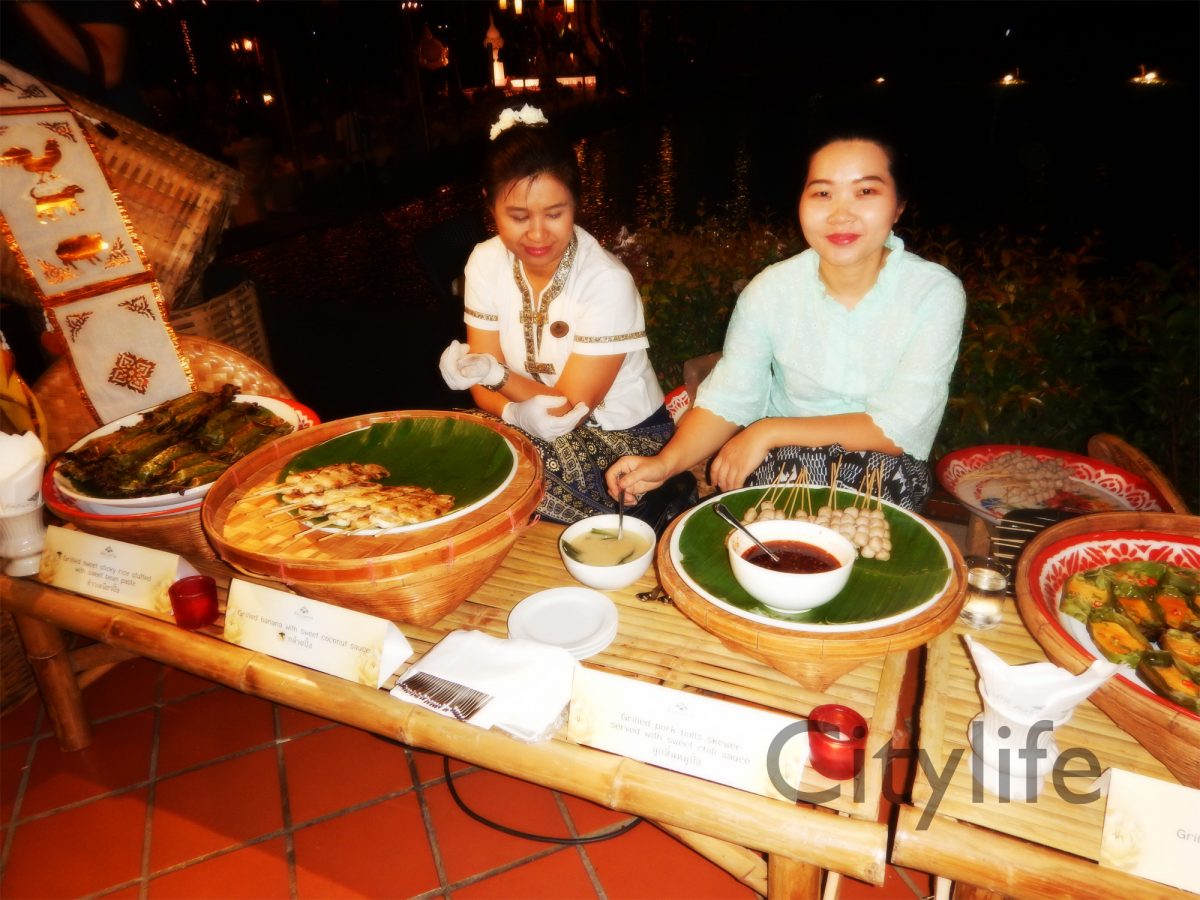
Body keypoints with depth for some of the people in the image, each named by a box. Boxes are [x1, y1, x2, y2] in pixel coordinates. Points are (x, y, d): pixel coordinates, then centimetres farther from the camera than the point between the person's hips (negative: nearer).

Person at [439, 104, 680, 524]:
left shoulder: (607, 281, -21)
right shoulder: (486, 262, -5)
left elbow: (571, 406, -18)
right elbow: (484, 387, -6)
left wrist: (494, 373, -31)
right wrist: (517, 413, -28)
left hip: (625, 438, -5)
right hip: (539, 434, 5)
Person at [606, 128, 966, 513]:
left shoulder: (936, 293, -13)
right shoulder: (770, 289, -7)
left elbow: (897, 429, -18)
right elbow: (726, 399, -7)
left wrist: (770, 431, -22)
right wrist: (667, 461, -26)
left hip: (885, 468, 0)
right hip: (775, 462, 0)